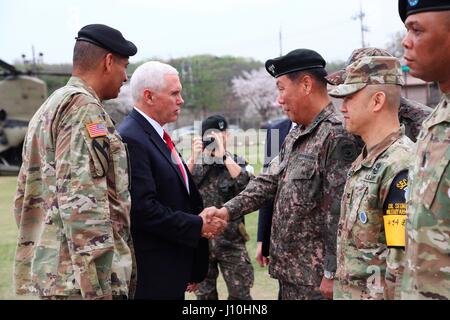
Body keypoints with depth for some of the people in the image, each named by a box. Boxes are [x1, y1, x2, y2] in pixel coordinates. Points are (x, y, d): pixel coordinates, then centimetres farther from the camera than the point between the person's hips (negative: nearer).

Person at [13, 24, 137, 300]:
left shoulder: (48, 109, 18)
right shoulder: (84, 107, -12)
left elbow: (27, 196, 20)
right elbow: (80, 202, -22)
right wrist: (98, 289, -23)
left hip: (50, 272, 10)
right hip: (81, 279, -10)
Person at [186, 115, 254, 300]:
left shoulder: (238, 163, 1)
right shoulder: (193, 164, 5)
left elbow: (248, 186, -20)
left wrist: (223, 156, -24)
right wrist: (194, 159, -22)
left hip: (231, 241, -2)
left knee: (240, 295, 1)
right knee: (204, 295, 12)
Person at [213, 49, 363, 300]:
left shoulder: (338, 135, -17)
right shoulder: (294, 137, 13)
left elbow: (341, 213, -20)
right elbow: (270, 182, 13)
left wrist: (332, 274, -19)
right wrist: (227, 211, 0)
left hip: (316, 279, -8)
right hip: (289, 270, 8)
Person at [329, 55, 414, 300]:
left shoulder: (401, 168, -20)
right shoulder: (363, 161, 9)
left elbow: (405, 260, -22)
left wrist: (390, 295, -20)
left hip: (377, 293, -8)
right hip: (348, 290, 9)